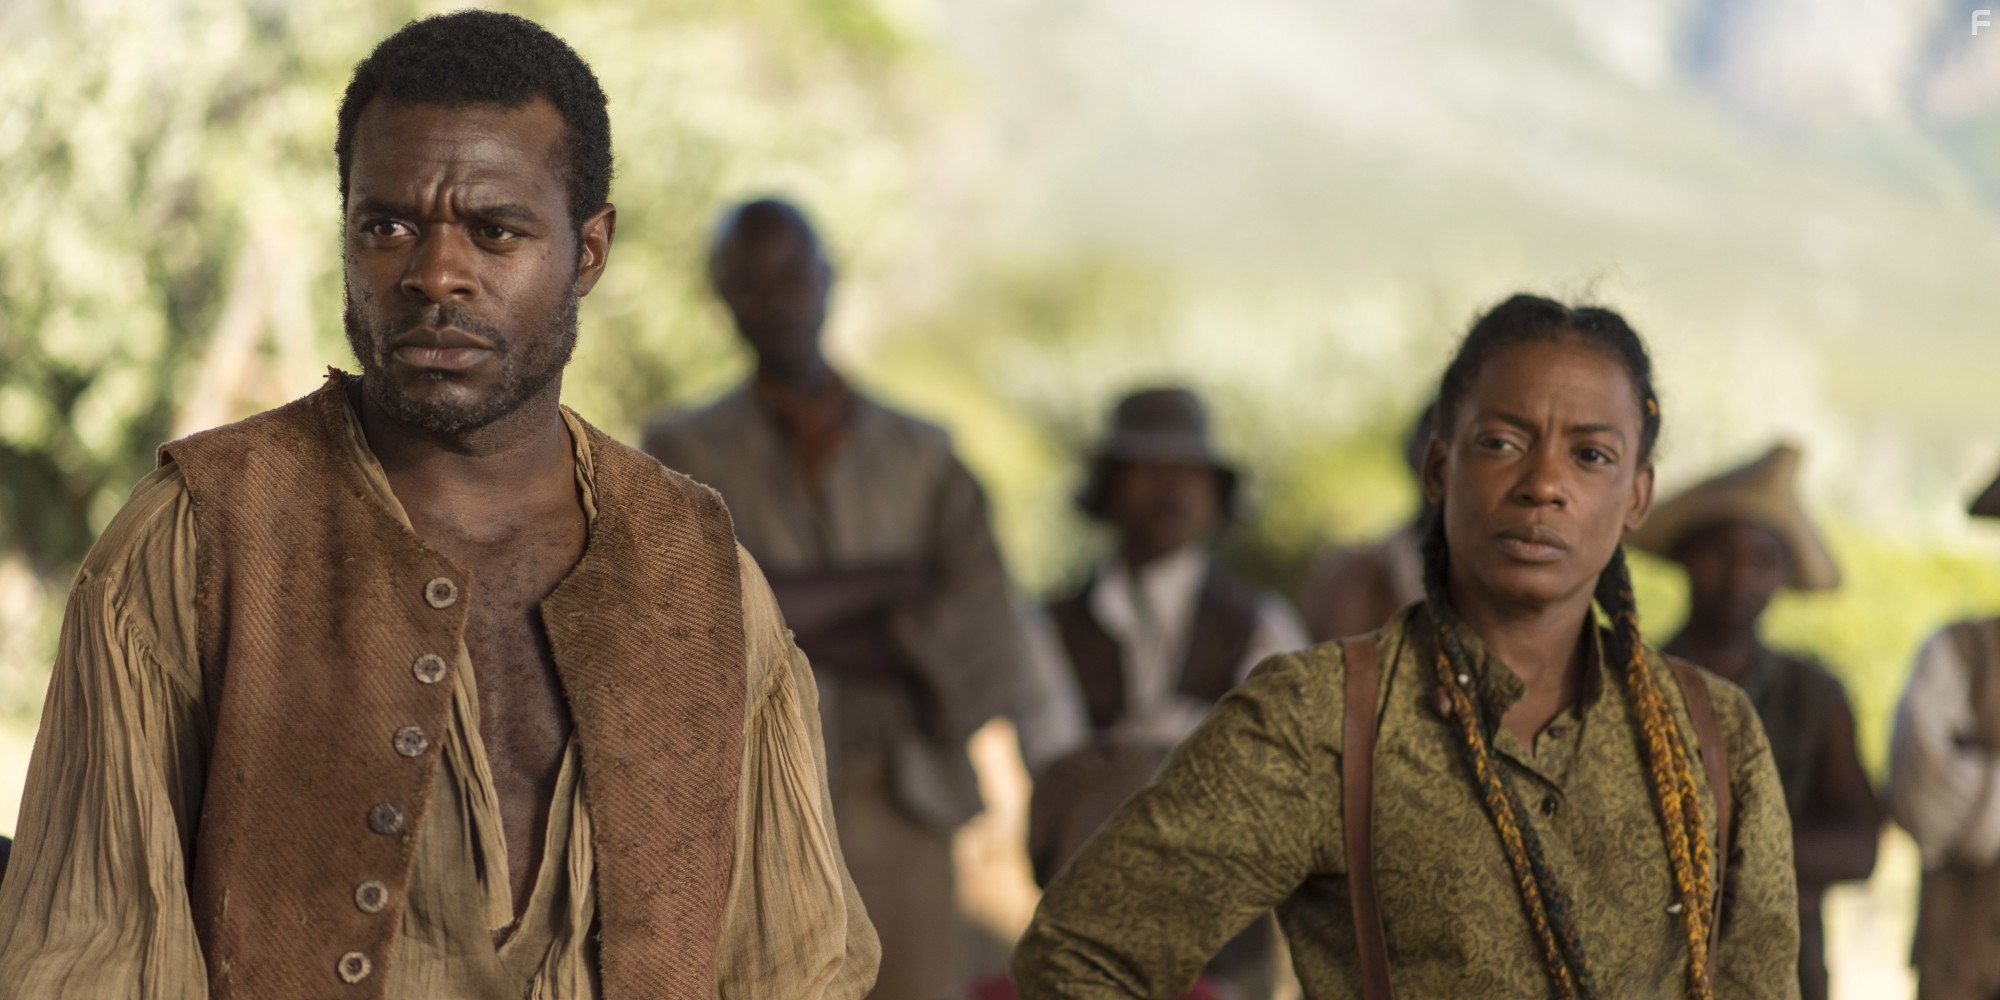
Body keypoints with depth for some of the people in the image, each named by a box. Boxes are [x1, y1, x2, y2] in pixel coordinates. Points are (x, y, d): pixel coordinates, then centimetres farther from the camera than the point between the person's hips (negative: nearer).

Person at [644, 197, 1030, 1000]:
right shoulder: (684, 453, 7)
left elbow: (984, 648, -1)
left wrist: (815, 631, -8)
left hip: (900, 811, 2)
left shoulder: (923, 460, 10)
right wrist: (892, 580, -5)